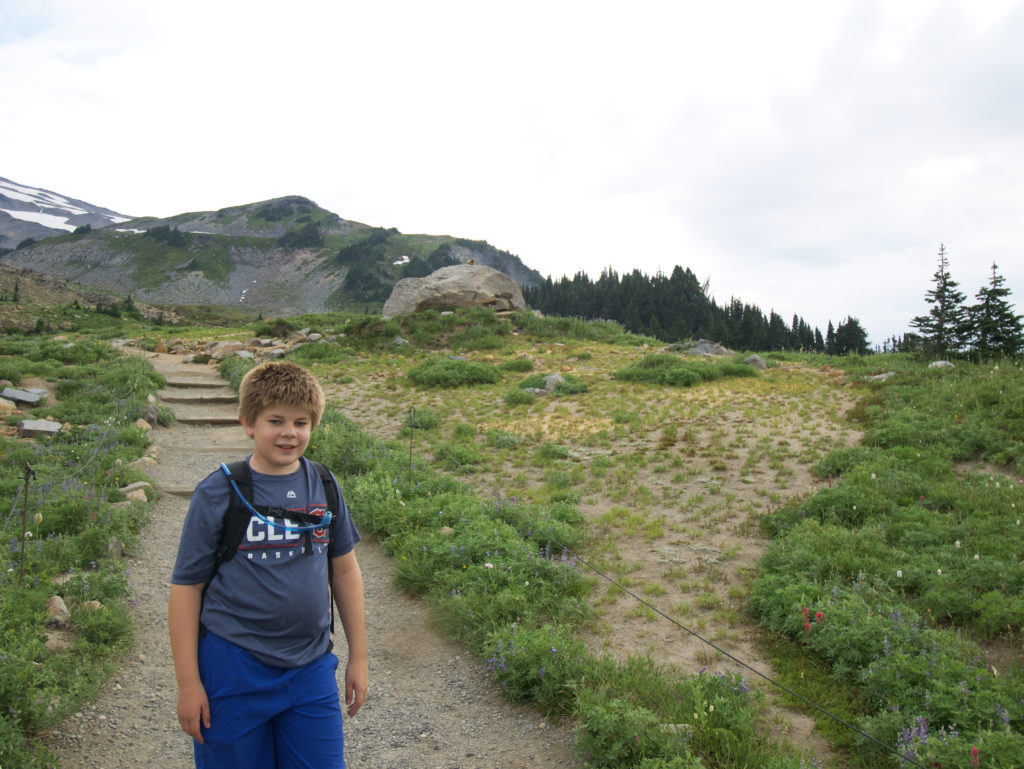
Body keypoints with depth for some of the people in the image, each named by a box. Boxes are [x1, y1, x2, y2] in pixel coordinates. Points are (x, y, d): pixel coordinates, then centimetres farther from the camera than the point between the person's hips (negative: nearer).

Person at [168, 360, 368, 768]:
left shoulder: (323, 487, 1)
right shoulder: (218, 493, -9)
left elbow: (345, 570, 9)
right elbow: (186, 587, -6)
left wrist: (358, 657, 12)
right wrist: (188, 682, -6)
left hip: (311, 670, 3)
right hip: (233, 669, -3)